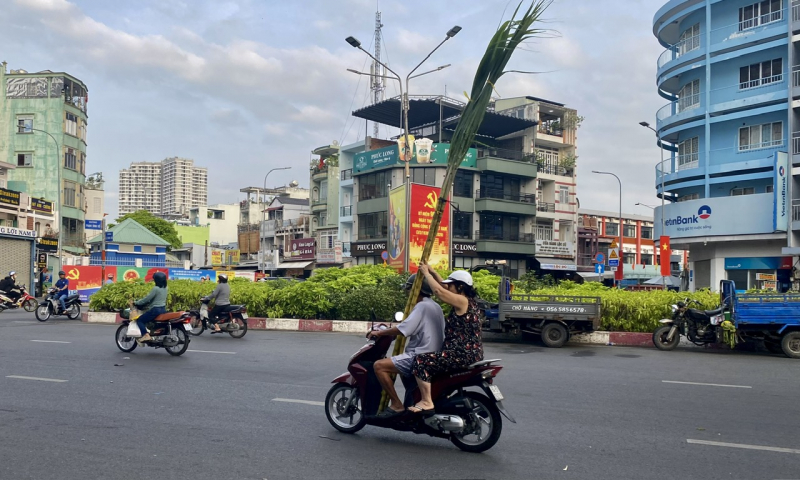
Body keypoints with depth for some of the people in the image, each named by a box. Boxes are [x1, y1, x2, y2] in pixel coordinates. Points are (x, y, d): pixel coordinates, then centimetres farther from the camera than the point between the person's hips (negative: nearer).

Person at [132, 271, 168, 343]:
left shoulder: (155, 289, -18)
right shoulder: (165, 288, 7)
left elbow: (147, 298, -14)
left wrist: (136, 303, -3)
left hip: (156, 310, -9)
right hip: (163, 309, 9)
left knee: (140, 320, 0)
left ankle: (146, 335, -16)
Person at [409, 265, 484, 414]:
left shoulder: (462, 301, -15)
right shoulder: (468, 300, 13)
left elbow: (438, 291, -20)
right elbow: (444, 287, 23)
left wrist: (426, 273, -7)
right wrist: (432, 272, 17)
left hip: (462, 355, -11)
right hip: (470, 354, 11)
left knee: (421, 362, -15)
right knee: (435, 360, 33)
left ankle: (427, 403, -15)